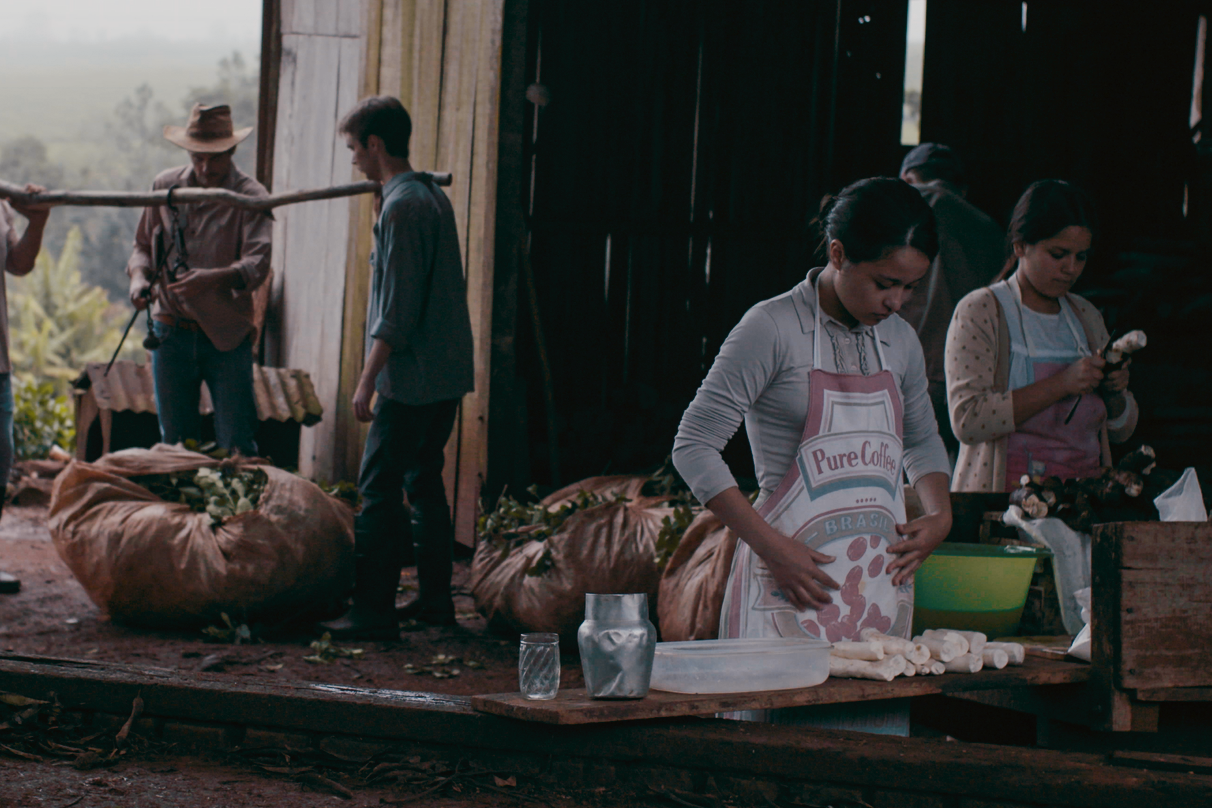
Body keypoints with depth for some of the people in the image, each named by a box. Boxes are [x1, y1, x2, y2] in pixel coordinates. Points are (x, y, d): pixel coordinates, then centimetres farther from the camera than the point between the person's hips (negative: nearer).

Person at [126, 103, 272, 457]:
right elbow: (143, 245, 17)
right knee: (175, 438, 10)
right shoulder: (165, 186, 6)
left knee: (236, 445, -4)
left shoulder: (251, 197, -6)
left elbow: (257, 264, -18)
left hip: (227, 337, -3)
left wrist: (213, 278, -38)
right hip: (171, 333, 4)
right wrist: (139, 276, -6)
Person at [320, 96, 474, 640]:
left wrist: (368, 379, -16)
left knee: (379, 487, -6)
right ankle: (435, 598, 19)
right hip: (448, 371, 10)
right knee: (425, 481, 15)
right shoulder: (434, 196, 14)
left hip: (410, 378, -10)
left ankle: (374, 609, -6)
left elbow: (397, 310, -19)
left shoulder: (401, 207, -16)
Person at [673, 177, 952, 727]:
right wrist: (771, 547, -16)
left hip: (880, 586, 6)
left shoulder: (899, 342, 12)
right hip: (792, 589, -6)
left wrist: (939, 517, 9)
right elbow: (693, 446, -9)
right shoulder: (772, 328, -7)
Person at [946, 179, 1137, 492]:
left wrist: (1114, 393, 1)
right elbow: (967, 421, -15)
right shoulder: (980, 311, -1)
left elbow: (1121, 430, 24)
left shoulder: (1087, 317, 18)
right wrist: (1060, 385, -17)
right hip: (1005, 498, -6)